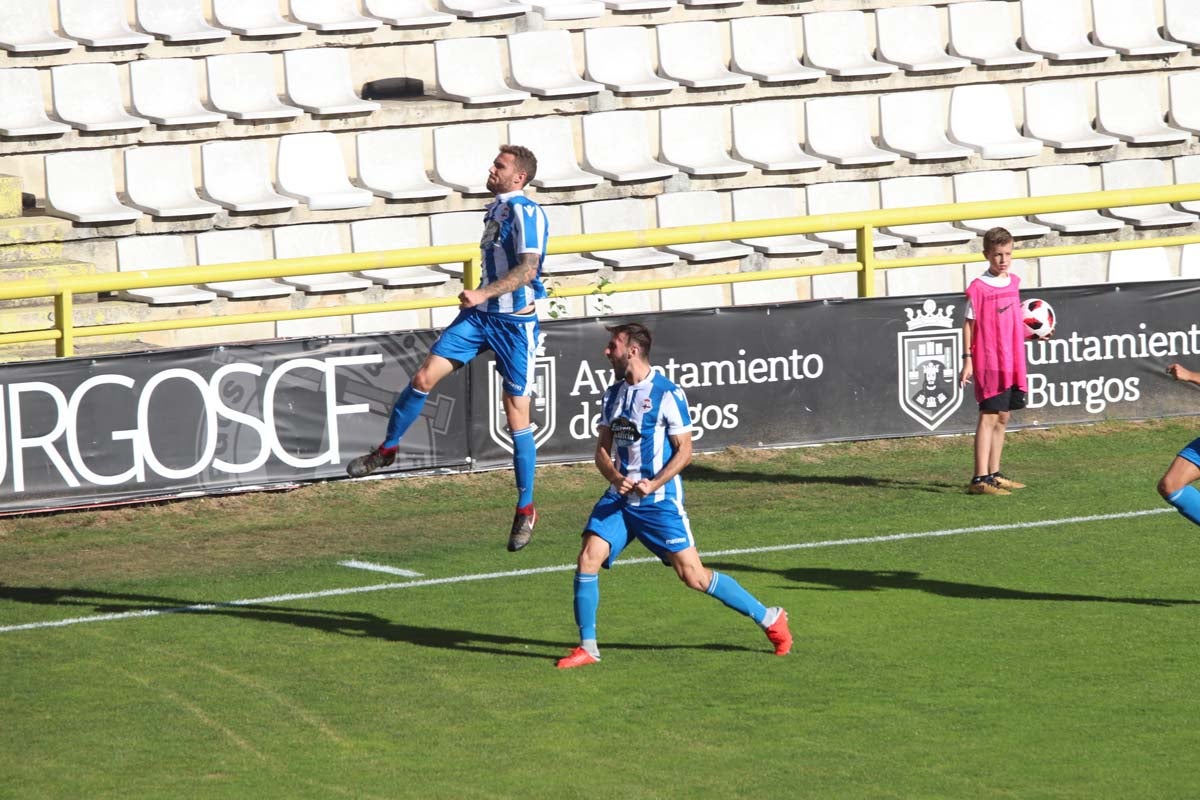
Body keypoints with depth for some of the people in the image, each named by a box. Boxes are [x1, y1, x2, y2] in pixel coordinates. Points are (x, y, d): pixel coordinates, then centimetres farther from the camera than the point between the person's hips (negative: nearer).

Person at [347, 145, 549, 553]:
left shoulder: (525, 213, -14)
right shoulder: (495, 209, 13)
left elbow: (527, 269, -25)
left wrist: (482, 294, -30)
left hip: (515, 322, -8)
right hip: (480, 315, 8)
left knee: (517, 417, -3)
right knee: (424, 376, -5)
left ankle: (526, 509, 7)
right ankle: (387, 449, 14)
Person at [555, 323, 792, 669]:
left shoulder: (667, 394, -11)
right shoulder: (614, 393, 10)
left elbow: (684, 450, -9)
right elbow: (602, 448, 12)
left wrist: (654, 484, -22)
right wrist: (615, 477, -9)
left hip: (659, 501, -6)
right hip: (619, 497, 6)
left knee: (693, 575, -6)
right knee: (588, 558, -11)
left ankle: (769, 618, 9)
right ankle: (587, 647, 0)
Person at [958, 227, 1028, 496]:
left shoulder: (1014, 283, 11)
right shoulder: (978, 288, -10)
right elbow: (969, 325, -9)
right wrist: (968, 360, -12)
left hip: (1013, 362, 7)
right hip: (989, 363, -7)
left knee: (1003, 418, 12)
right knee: (988, 418, -9)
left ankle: (994, 474, 19)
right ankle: (980, 478, -11)